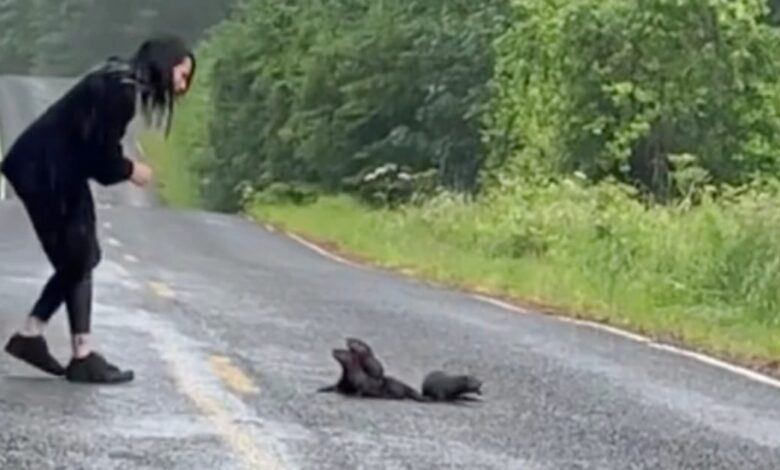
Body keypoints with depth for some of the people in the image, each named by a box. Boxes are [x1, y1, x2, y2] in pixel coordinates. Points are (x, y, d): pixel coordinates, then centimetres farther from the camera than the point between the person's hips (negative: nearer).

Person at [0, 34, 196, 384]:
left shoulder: (119, 81, 10)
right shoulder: (122, 89, -21)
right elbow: (100, 153, -21)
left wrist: (122, 166, 3)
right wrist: (130, 171, -4)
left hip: (52, 170, 10)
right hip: (45, 173, -10)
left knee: (77, 259, 14)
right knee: (79, 260, -3)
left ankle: (30, 335, 19)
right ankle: (83, 358, 2)